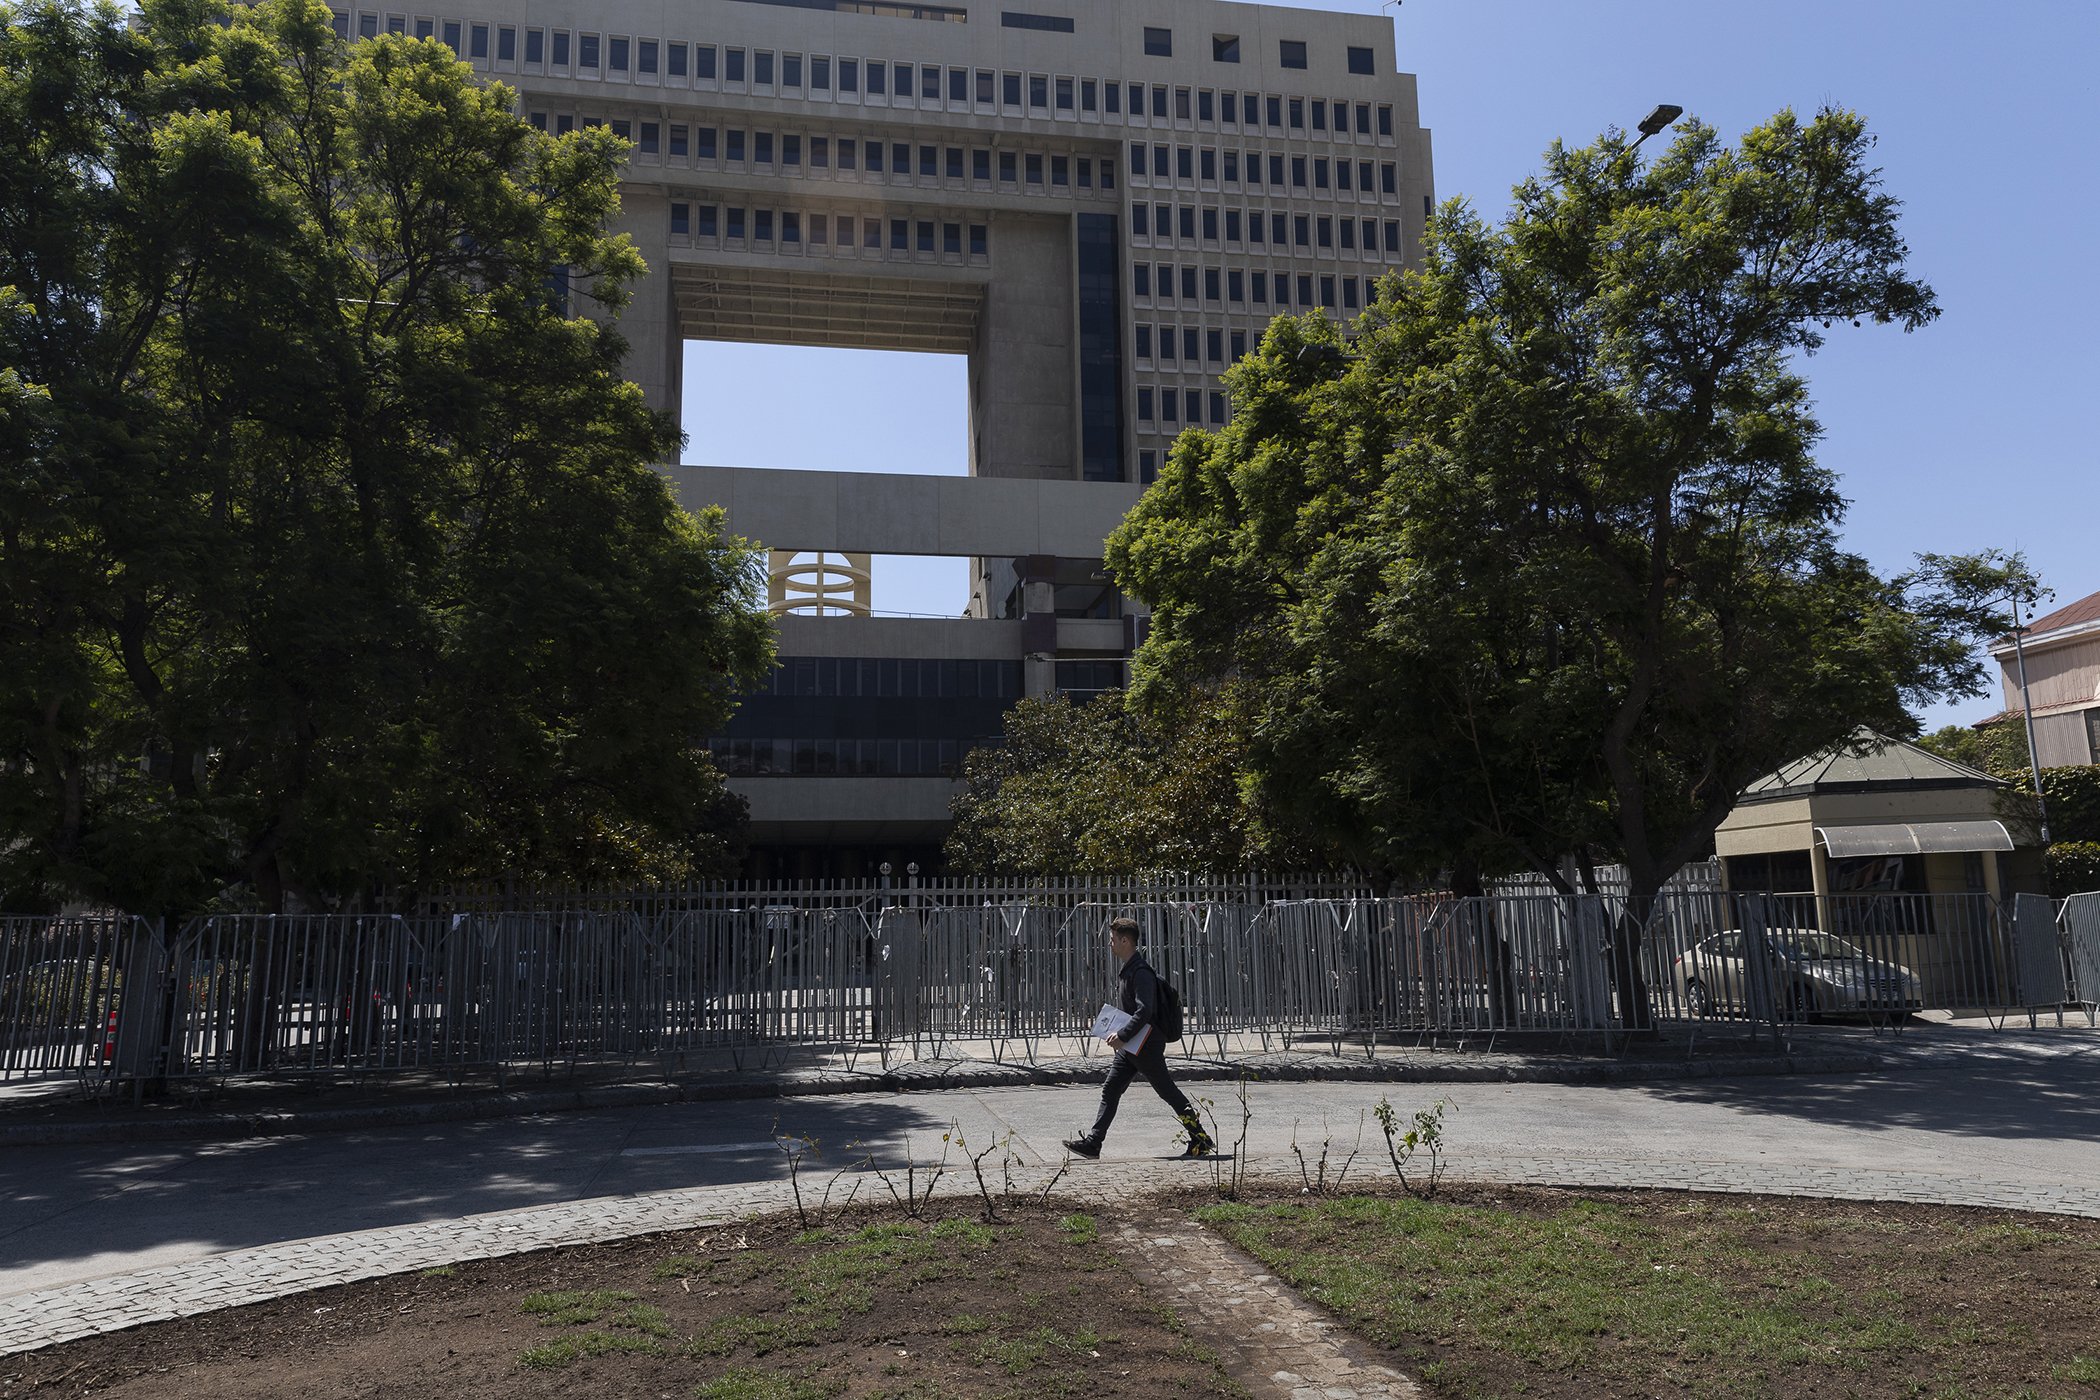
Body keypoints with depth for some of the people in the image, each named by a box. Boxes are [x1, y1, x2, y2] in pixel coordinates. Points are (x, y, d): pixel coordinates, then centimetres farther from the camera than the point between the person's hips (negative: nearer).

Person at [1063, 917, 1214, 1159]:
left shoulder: (1141, 973, -20)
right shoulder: (1125, 967, 12)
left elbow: (1144, 1011, -28)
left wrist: (1122, 1036, -27)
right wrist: (1120, 1037, 15)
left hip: (1146, 1046, -10)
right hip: (1129, 1046, 10)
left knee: (1167, 1091, 1)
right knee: (1110, 1090, 5)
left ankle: (1201, 1139, 13)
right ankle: (1092, 1142, 5)